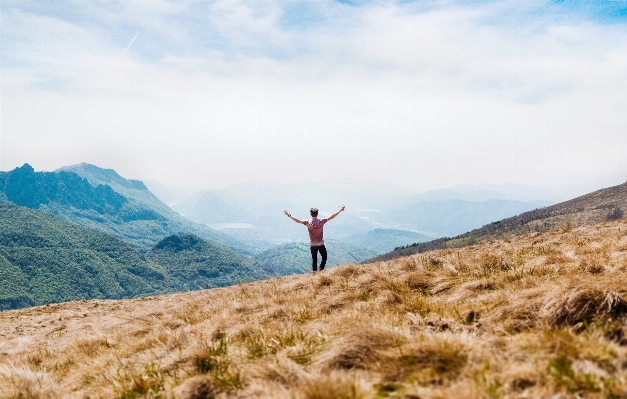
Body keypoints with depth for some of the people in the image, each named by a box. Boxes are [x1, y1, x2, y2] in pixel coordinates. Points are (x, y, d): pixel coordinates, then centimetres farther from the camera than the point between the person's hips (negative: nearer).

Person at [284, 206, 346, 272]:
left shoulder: (308, 223, -12)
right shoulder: (321, 221, -13)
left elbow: (298, 221, -8)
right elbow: (331, 217, -8)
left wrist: (289, 215, 0)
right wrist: (339, 211, -2)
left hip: (313, 244, 1)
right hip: (321, 244, -1)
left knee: (314, 259, 13)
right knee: (324, 257, 19)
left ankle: (315, 271, 17)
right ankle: (321, 269, 10)